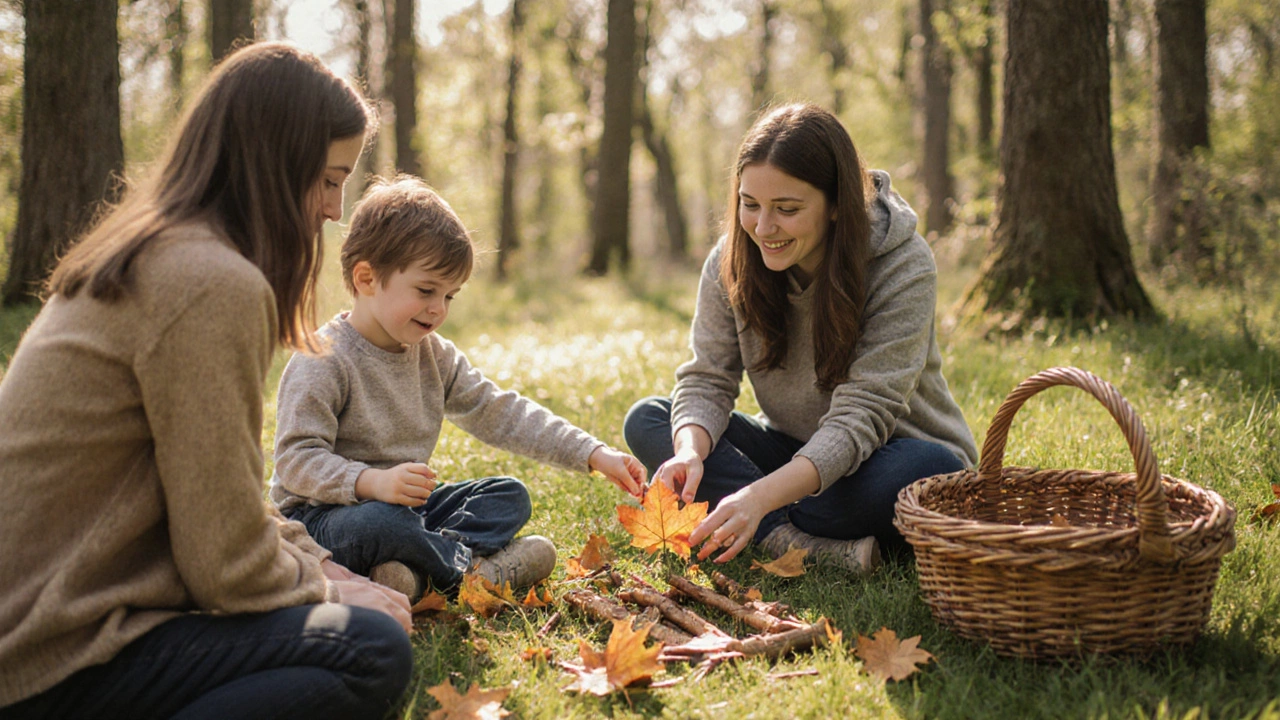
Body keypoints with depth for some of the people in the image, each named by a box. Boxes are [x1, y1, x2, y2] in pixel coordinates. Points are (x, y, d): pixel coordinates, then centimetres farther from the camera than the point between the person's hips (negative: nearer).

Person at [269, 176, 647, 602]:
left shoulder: (435, 356, 7)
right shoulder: (324, 362, -17)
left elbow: (500, 414, 6)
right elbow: (298, 460, -22)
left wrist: (593, 455, -4)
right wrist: (374, 482, -39)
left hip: (405, 505, 8)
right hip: (322, 515, -8)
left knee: (511, 497, -1)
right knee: (381, 523, -39)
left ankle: (417, 570, -25)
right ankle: (472, 567, -15)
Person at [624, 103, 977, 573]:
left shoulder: (903, 268, -24)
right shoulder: (731, 261, -10)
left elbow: (860, 415, -31)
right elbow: (707, 379, -9)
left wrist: (763, 495, -45)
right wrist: (691, 451, -34)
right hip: (791, 450, 5)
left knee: (929, 469, -39)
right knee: (646, 421, -16)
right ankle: (808, 545, -32)